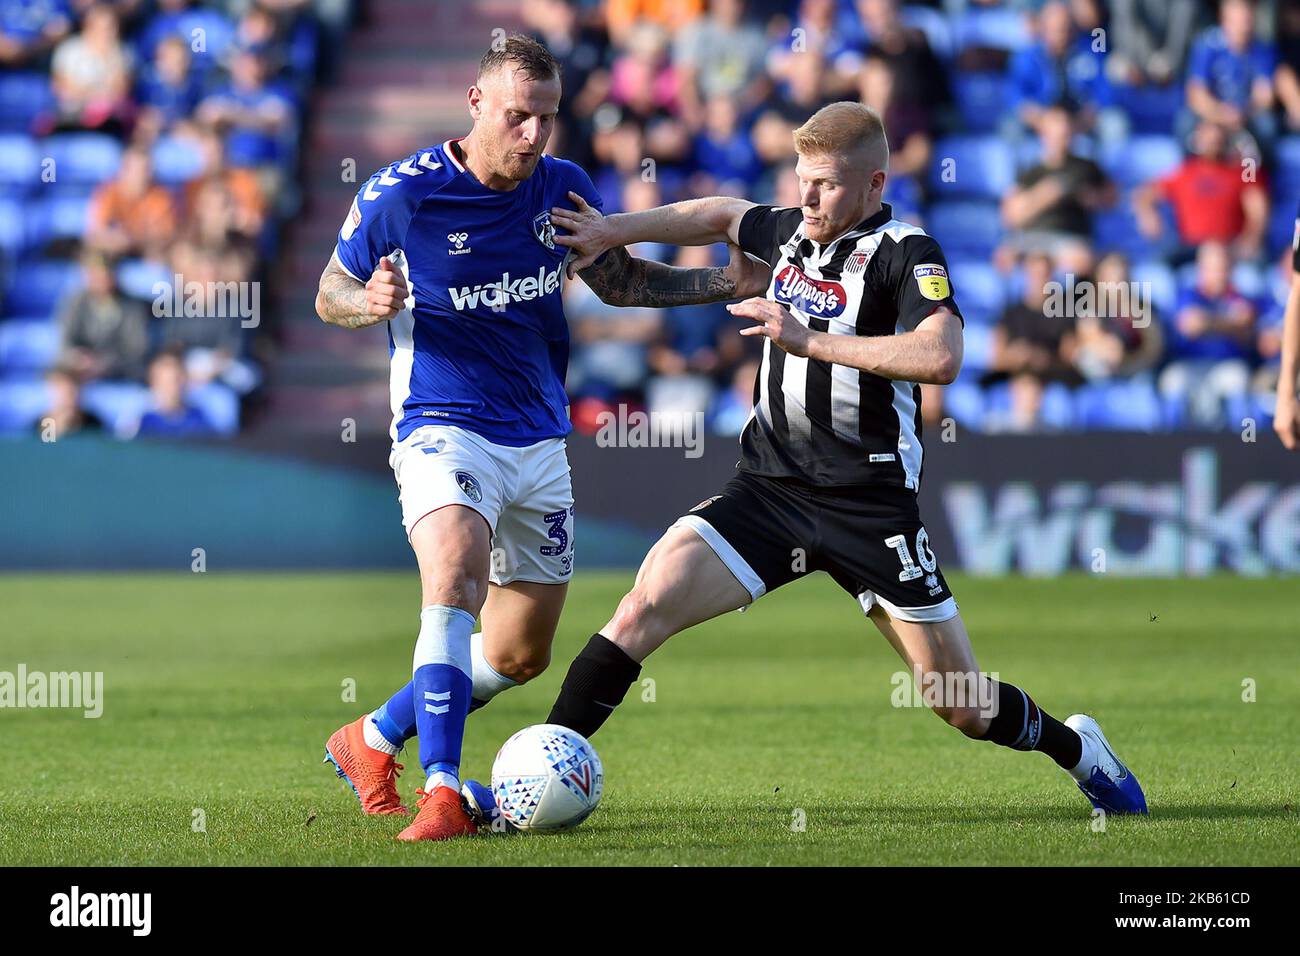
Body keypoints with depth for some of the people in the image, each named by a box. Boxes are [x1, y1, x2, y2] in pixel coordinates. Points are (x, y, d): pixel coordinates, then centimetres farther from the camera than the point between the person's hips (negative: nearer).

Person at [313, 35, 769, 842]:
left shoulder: (565, 189, 2)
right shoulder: (400, 194, -11)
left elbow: (620, 281, 16)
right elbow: (330, 295, 1)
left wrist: (728, 283, 3)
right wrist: (368, 301, -23)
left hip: (540, 443, 6)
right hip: (444, 432, -6)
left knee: (521, 655, 9)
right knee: (454, 577, -33)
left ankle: (374, 741, 29)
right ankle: (442, 793, -36)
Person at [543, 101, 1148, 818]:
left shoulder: (904, 253, -10)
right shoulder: (795, 230, 9)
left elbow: (939, 356, -28)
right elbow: (723, 216, 32)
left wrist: (807, 338, -27)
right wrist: (618, 230, 21)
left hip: (869, 507, -4)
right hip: (768, 486, 5)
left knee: (964, 706, 3)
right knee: (647, 603, -18)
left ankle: (1076, 748, 33)